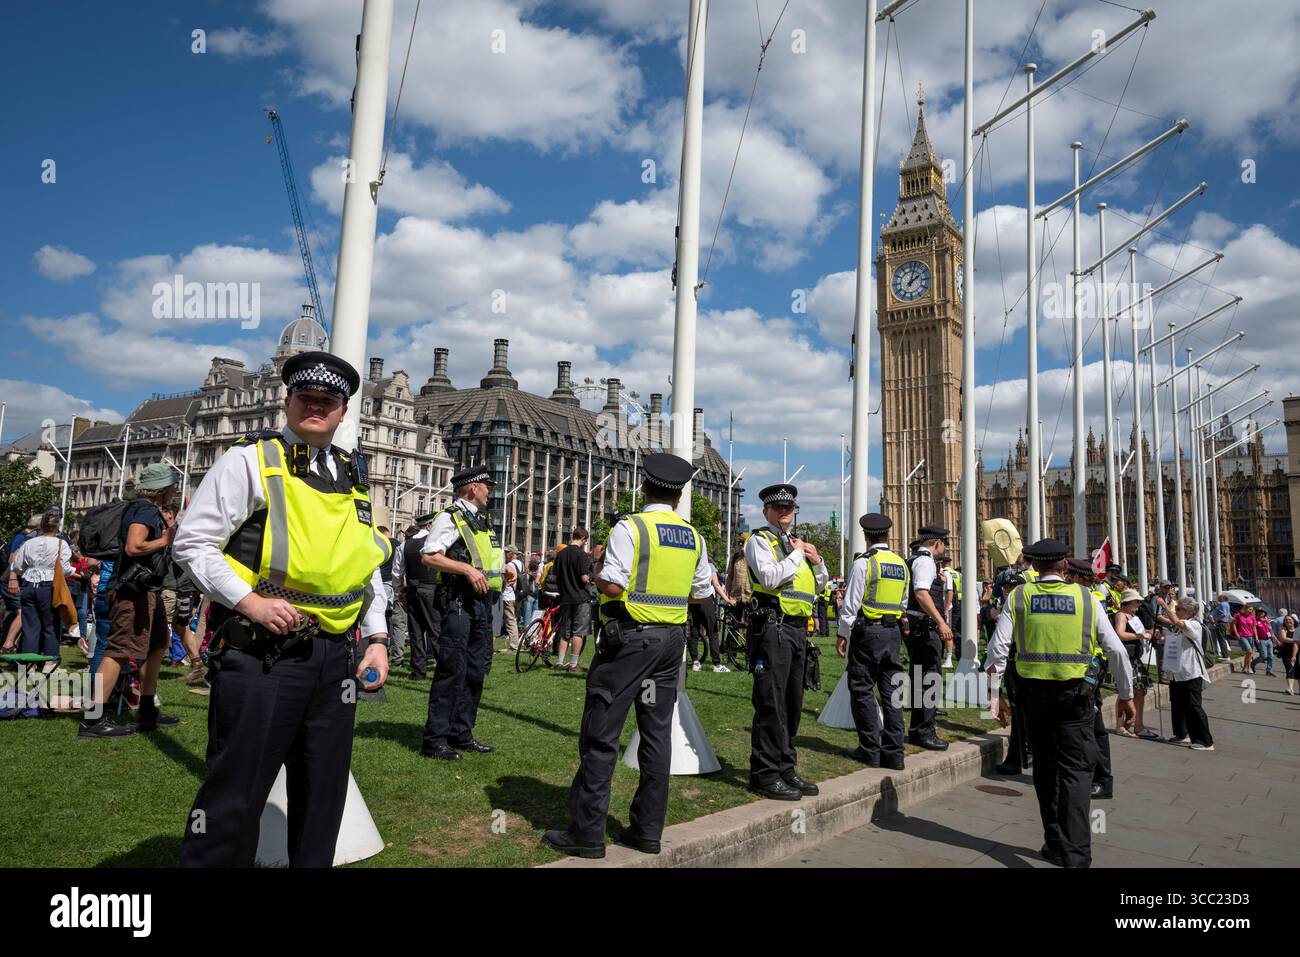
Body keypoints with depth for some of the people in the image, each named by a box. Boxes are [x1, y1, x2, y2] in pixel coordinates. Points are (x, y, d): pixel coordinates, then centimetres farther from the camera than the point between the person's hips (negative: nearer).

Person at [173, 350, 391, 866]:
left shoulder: (354, 477, 14)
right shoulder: (250, 460, -2)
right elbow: (192, 543, -5)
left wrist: (377, 638, 9)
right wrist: (250, 602, -16)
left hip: (336, 657, 6)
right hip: (260, 652, -5)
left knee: (323, 795, 15)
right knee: (235, 794, 0)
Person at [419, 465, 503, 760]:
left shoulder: (483, 521, 19)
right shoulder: (451, 517, -7)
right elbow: (428, 556, -17)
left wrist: (503, 569, 13)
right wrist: (467, 569, -22)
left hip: (482, 602, 9)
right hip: (458, 602, -9)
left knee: (475, 670, 12)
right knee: (452, 669, -9)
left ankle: (461, 734, 22)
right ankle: (435, 740, -1)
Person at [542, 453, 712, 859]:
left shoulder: (630, 527, -11)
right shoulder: (693, 537, 8)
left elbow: (613, 585, -19)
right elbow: (701, 593, 15)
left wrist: (596, 575, 2)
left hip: (628, 637, -6)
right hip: (671, 641, 6)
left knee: (600, 735, 1)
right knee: (657, 734, 11)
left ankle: (587, 832, 5)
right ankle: (648, 830, 18)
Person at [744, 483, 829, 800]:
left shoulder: (796, 543, 21)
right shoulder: (759, 540, -2)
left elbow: (820, 586, 27)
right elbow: (769, 577, -19)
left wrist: (816, 560, 9)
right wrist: (797, 554, -8)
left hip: (798, 629, 8)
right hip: (772, 628, -8)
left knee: (792, 703, 12)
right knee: (770, 703, -7)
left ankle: (785, 768, 22)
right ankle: (765, 774, 1)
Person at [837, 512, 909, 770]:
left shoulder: (863, 563, -10)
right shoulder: (902, 565, 10)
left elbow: (850, 604, -10)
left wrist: (842, 634, -3)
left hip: (867, 632, -6)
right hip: (894, 632, 6)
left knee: (862, 691, 3)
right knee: (892, 692, 7)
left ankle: (870, 751, 5)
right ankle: (893, 753, 9)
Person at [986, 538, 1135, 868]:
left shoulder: (1019, 596, 0)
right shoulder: (1085, 597, 0)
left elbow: (997, 647, -7)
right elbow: (1116, 650, -1)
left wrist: (994, 694, 0)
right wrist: (1126, 695, 10)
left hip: (1034, 690, 2)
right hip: (1075, 691, -2)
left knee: (1045, 767, 16)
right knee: (1076, 768, 1)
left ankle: (1055, 843, 27)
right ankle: (1075, 853, -10)